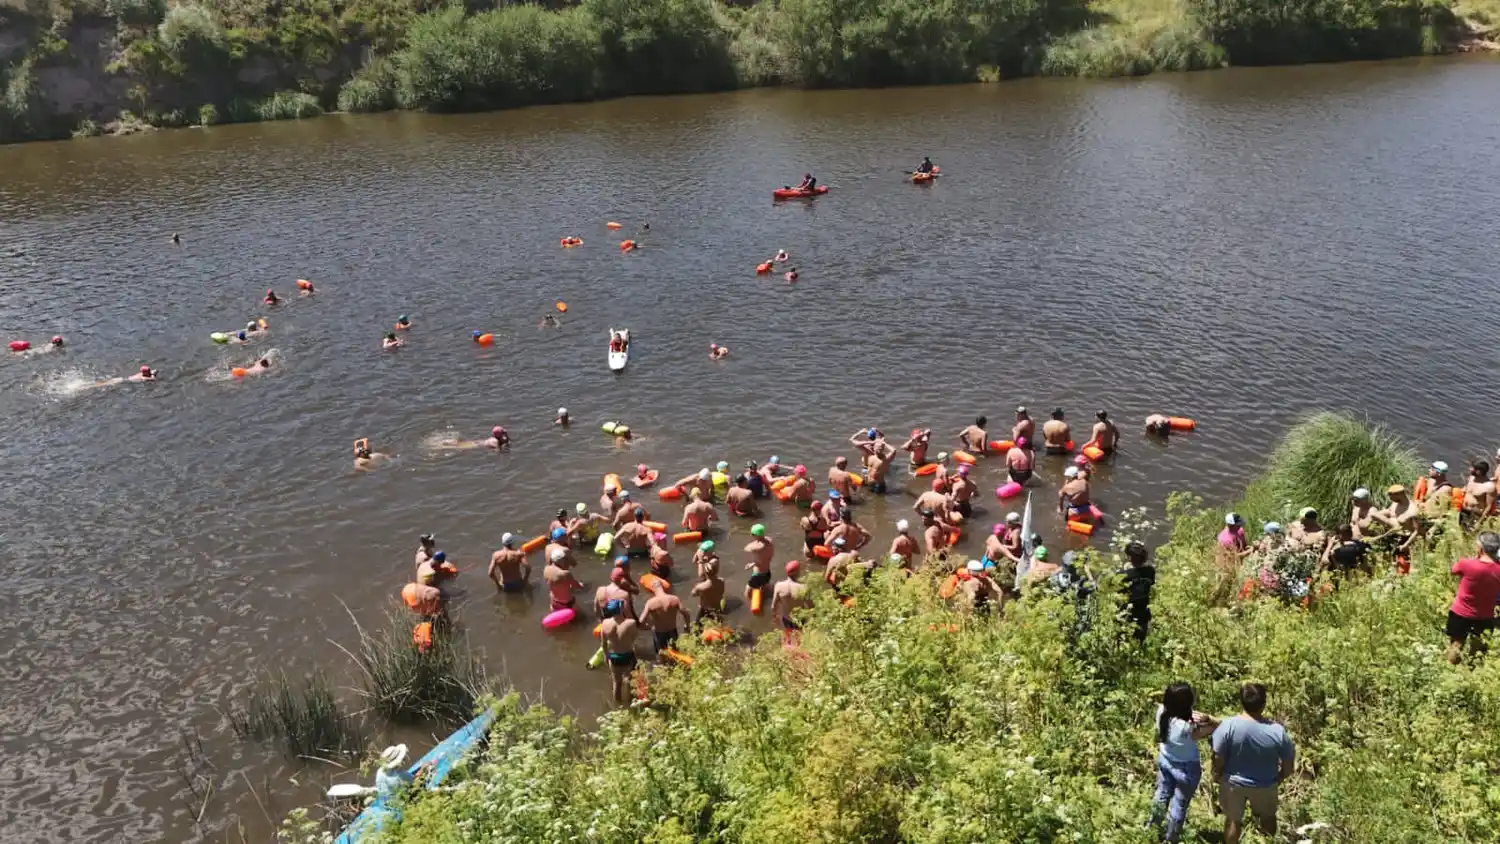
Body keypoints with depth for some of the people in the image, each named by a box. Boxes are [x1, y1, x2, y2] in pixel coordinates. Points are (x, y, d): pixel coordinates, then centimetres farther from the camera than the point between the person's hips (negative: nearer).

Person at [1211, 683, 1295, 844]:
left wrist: (1216, 775, 3)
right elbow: (1288, 766, -11)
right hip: (1265, 785, 1)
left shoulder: (1228, 726, -26)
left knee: (1233, 820, 22)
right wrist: (1278, 779, 9)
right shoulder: (1278, 731, -23)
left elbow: (1218, 758, -18)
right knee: (1267, 817, 29)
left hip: (1233, 782, -1)